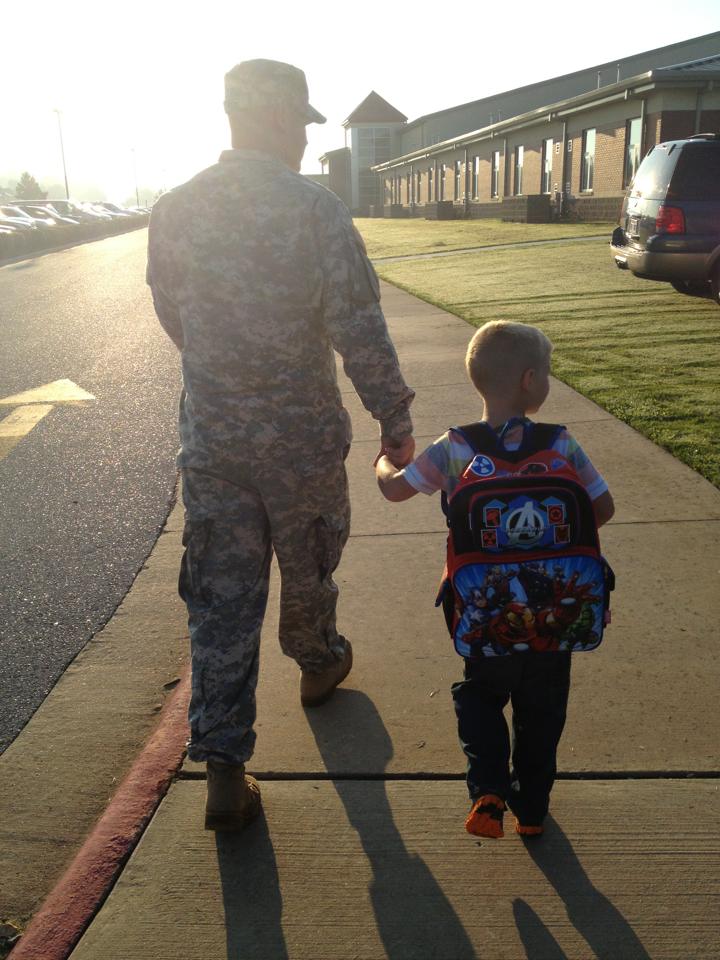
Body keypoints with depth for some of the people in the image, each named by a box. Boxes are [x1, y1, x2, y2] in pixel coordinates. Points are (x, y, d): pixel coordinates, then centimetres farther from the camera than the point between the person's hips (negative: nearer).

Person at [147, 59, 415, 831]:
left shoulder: (173, 211, 0)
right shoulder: (314, 209, -13)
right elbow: (359, 330, -16)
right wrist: (394, 421, -6)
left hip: (209, 439, 3)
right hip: (303, 435, -2)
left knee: (220, 603, 6)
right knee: (306, 568, 22)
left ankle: (223, 771, 8)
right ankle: (318, 664, 48)